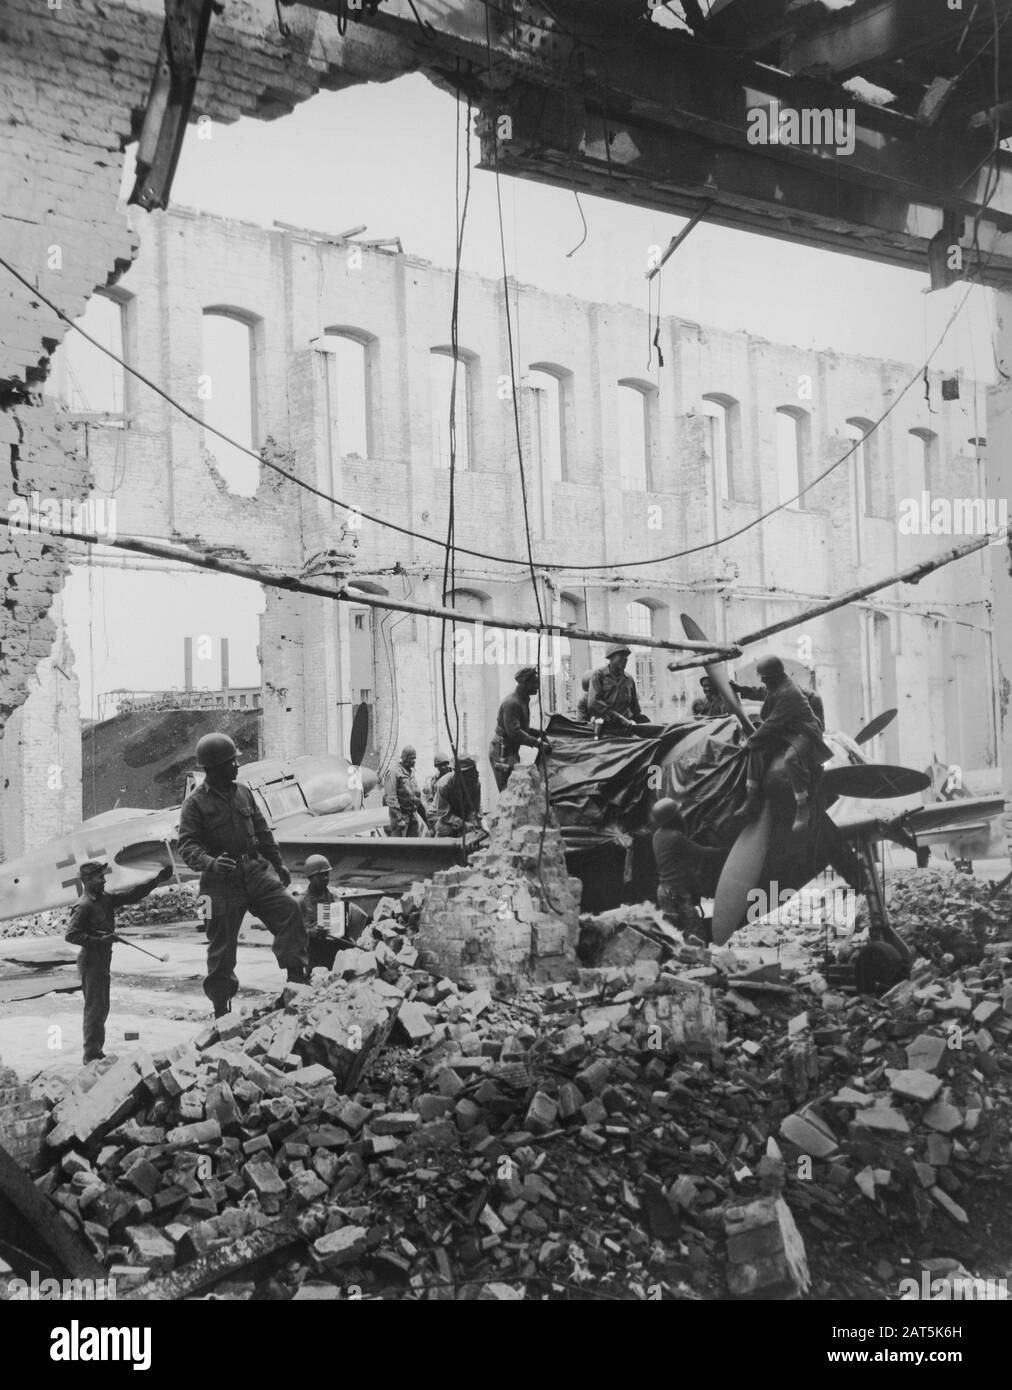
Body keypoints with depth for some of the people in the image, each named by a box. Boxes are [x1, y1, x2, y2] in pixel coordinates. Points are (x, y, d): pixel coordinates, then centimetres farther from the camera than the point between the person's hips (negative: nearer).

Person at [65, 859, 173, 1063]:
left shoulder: (104, 898, 9)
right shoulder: (84, 905, -16)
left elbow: (132, 895, 12)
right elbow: (70, 935, -22)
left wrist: (157, 880, 5)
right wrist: (99, 940, -26)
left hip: (103, 959, 9)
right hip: (91, 960, -9)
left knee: (102, 1008, 16)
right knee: (94, 1008, -5)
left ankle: (97, 1051, 25)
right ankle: (91, 1055, 2)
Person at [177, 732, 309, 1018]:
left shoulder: (243, 793, 11)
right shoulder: (195, 804, -7)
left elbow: (262, 831, 21)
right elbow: (188, 846, -14)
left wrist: (278, 863, 24)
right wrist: (210, 862, -33)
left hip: (255, 871, 5)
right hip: (221, 882, -4)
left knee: (289, 908, -16)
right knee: (222, 946, 3)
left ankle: (298, 977, -9)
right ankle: (221, 1009, 17)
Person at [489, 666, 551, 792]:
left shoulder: (523, 699, 11)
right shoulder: (511, 703, -22)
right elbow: (514, 732, -27)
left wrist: (538, 733, 4)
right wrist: (538, 743, -25)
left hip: (511, 750, 10)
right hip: (502, 753, -10)